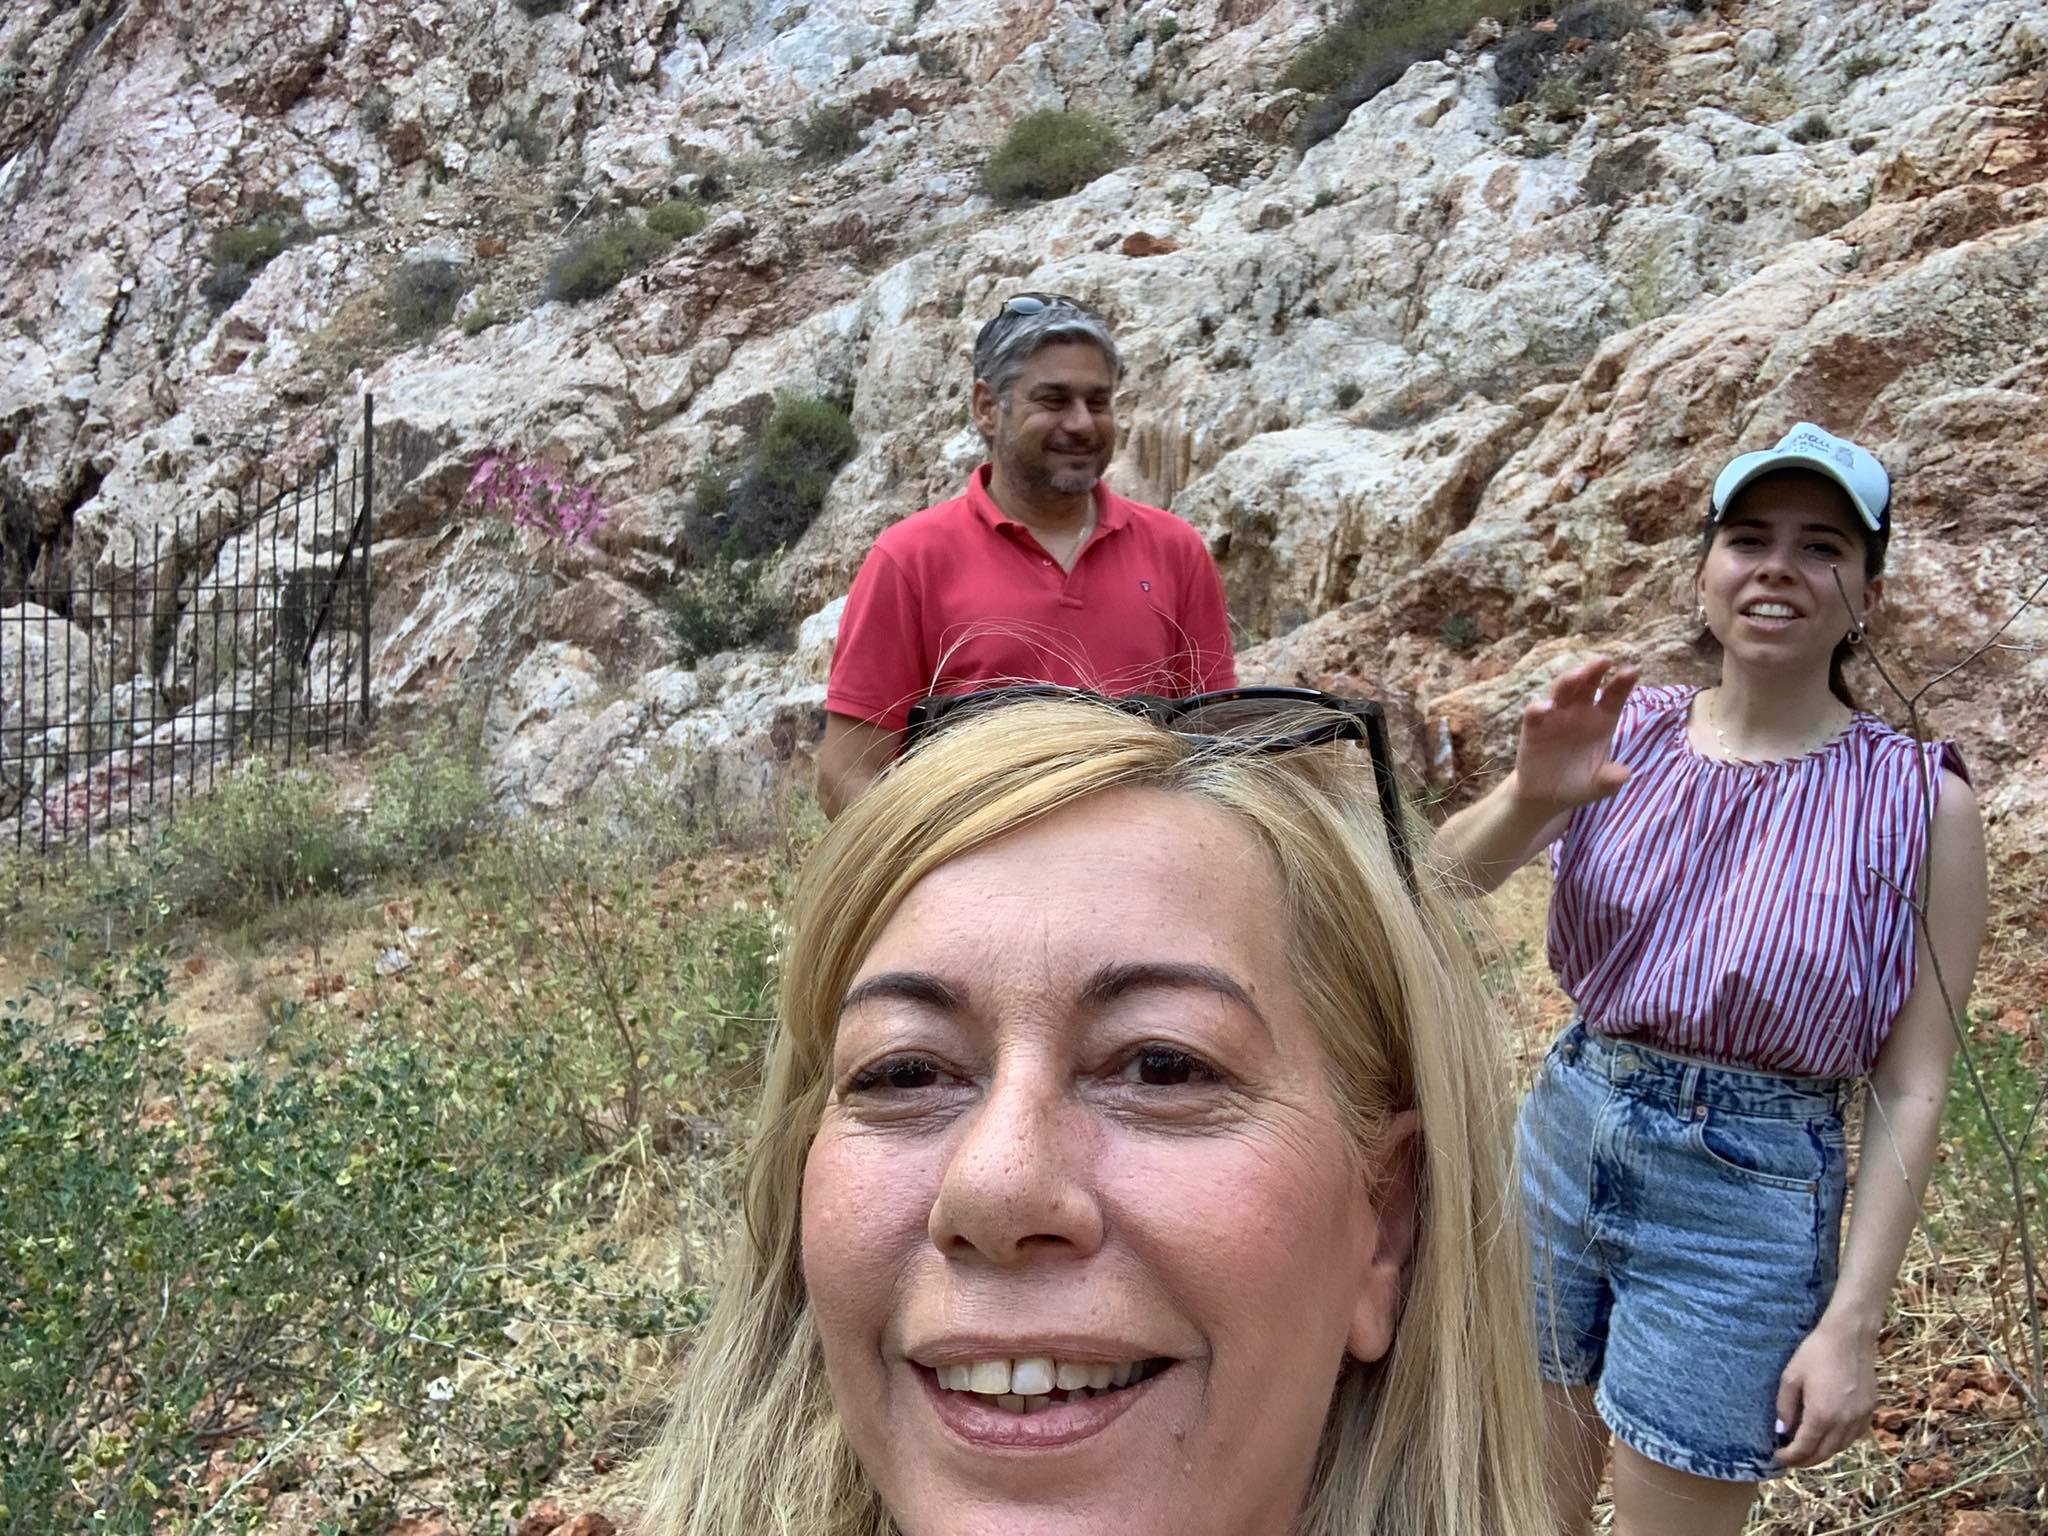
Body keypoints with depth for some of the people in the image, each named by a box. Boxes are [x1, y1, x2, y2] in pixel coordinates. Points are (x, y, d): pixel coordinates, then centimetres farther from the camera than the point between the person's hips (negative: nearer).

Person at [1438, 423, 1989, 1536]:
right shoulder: (1623, 733, -3)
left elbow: (1909, 1092, -8)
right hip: (1563, 1139, 3)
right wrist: (1530, 796, -31)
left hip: (1749, 1197, -3)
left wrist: (1852, 1324, -11)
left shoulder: (1917, 804, -10)